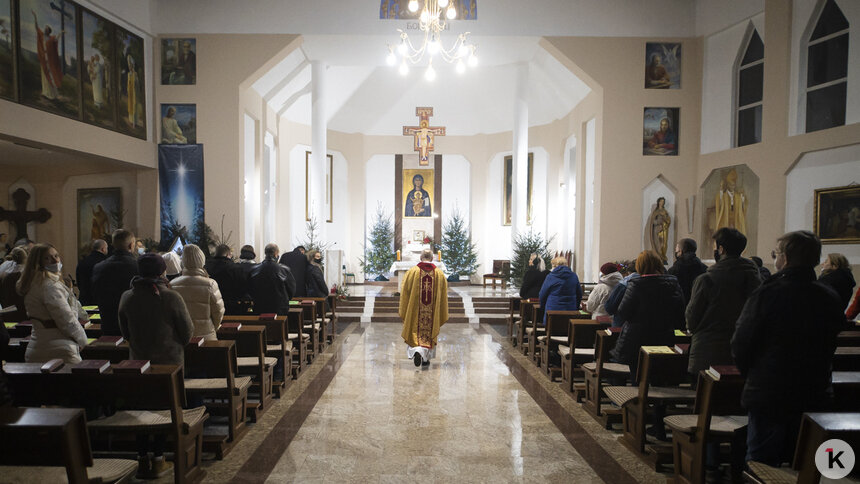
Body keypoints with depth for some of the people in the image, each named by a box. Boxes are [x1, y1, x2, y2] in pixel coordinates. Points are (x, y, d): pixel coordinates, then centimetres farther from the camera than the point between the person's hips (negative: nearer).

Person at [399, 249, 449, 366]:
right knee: (429, 334, 13)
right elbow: (443, 296, 4)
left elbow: (405, 293, -1)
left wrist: (403, 311, 8)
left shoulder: (412, 272, -5)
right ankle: (425, 359, 18)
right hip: (432, 312, 2)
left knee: (415, 332, 7)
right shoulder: (440, 274, 0)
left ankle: (417, 351, -16)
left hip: (415, 310, -1)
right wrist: (442, 316, 13)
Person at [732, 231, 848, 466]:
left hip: (768, 395, -5)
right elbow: (831, 346, 9)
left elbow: (740, 344, -15)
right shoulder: (830, 297, -1)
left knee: (760, 465, 5)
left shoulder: (768, 294, -18)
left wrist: (751, 374, 4)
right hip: (813, 396, 6)